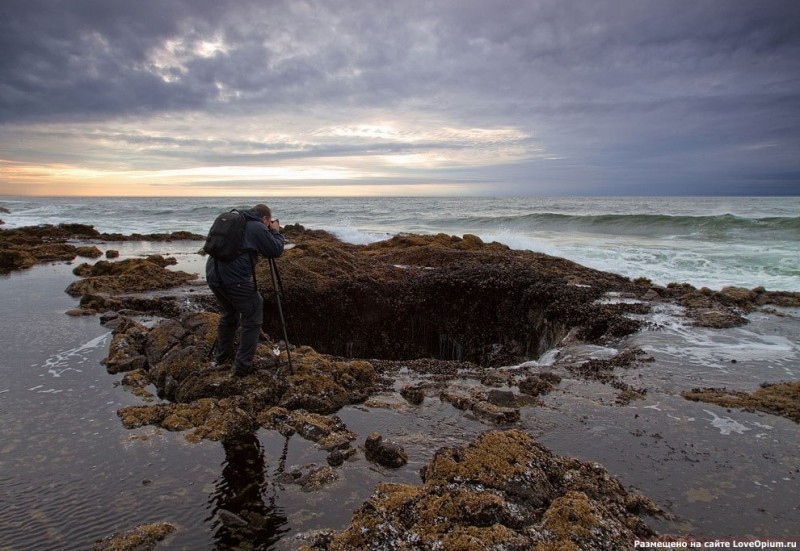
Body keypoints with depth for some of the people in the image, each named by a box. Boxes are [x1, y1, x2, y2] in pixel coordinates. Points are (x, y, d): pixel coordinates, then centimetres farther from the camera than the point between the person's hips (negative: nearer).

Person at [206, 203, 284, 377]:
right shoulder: (258, 228, -3)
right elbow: (276, 251, 2)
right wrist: (276, 232, 17)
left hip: (213, 274, 8)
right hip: (235, 279, -8)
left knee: (228, 315, 27)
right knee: (252, 321, 4)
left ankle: (223, 356, 37)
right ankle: (243, 365, 4)